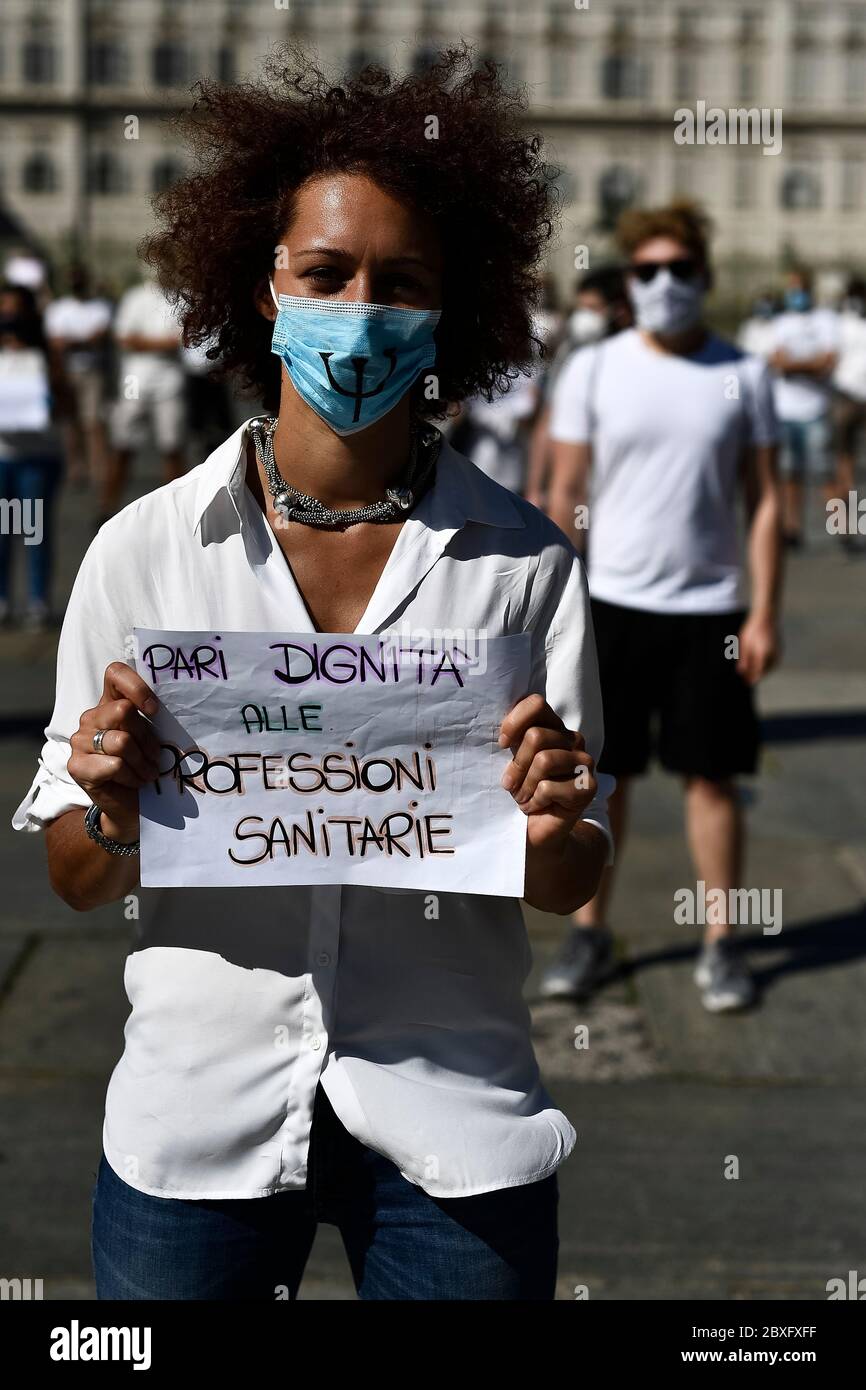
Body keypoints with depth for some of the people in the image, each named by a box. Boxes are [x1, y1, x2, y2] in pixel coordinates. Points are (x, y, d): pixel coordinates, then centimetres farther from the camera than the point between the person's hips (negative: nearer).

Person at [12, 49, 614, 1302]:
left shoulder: (524, 562, -2)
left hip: (449, 1109, 0)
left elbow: (574, 887, 3)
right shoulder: (144, 550, -2)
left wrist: (554, 829, -17)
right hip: (198, 1106, 0)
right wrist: (114, 812, -18)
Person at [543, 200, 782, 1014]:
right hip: (613, 603, 0)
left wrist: (765, 614, -4)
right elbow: (564, 496, 3)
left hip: (710, 609, 0)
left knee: (711, 775, 5)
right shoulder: (593, 370, 0)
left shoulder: (741, 376, 1)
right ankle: (590, 933, 18)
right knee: (601, 773, 6)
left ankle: (721, 945, 14)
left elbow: (764, 500, 2)